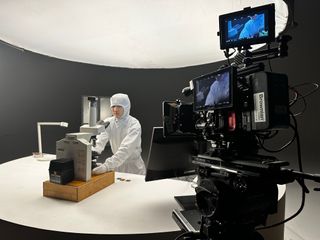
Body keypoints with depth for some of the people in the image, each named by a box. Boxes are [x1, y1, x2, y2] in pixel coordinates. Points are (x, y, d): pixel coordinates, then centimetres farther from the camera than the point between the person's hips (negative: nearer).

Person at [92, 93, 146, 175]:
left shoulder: (134, 124, -19)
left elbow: (126, 148, -31)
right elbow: (99, 142, -17)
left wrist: (107, 166, -42)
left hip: (133, 167, -3)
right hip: (116, 166, 4)